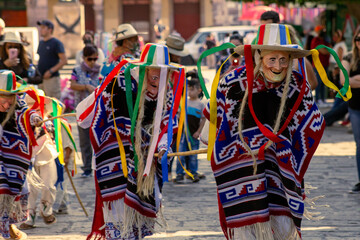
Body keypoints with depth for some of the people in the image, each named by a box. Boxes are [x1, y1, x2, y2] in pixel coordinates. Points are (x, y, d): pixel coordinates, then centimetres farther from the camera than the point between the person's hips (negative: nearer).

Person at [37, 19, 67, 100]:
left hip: (52, 78, -8)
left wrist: (51, 71, -16)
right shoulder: (41, 43, 18)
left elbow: (64, 61, -10)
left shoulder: (56, 43, -6)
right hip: (40, 77, 8)